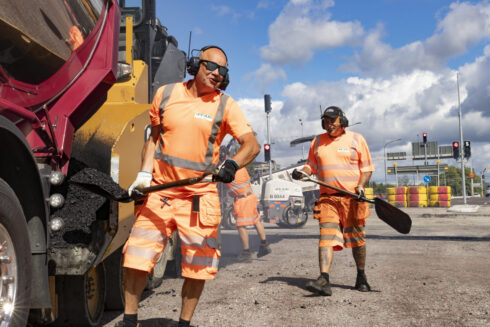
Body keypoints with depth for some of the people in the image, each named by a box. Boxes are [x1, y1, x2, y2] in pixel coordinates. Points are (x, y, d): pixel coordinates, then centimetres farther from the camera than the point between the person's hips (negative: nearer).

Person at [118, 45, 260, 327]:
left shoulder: (225, 106, 0)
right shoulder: (165, 94, 7)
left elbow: (252, 144, -10)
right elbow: (154, 137, 15)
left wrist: (233, 164, -30)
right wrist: (144, 173, 2)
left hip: (200, 197, -1)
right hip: (159, 192, 1)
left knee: (198, 267, 5)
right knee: (136, 258, -1)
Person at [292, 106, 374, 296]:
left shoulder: (356, 139, 6)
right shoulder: (317, 142, 14)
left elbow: (367, 167, 6)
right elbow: (312, 165, 20)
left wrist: (361, 186, -10)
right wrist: (303, 172, -2)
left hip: (352, 198, -1)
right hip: (327, 198, 2)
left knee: (357, 238, 6)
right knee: (326, 236, -12)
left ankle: (361, 278, 24)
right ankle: (324, 281, -20)